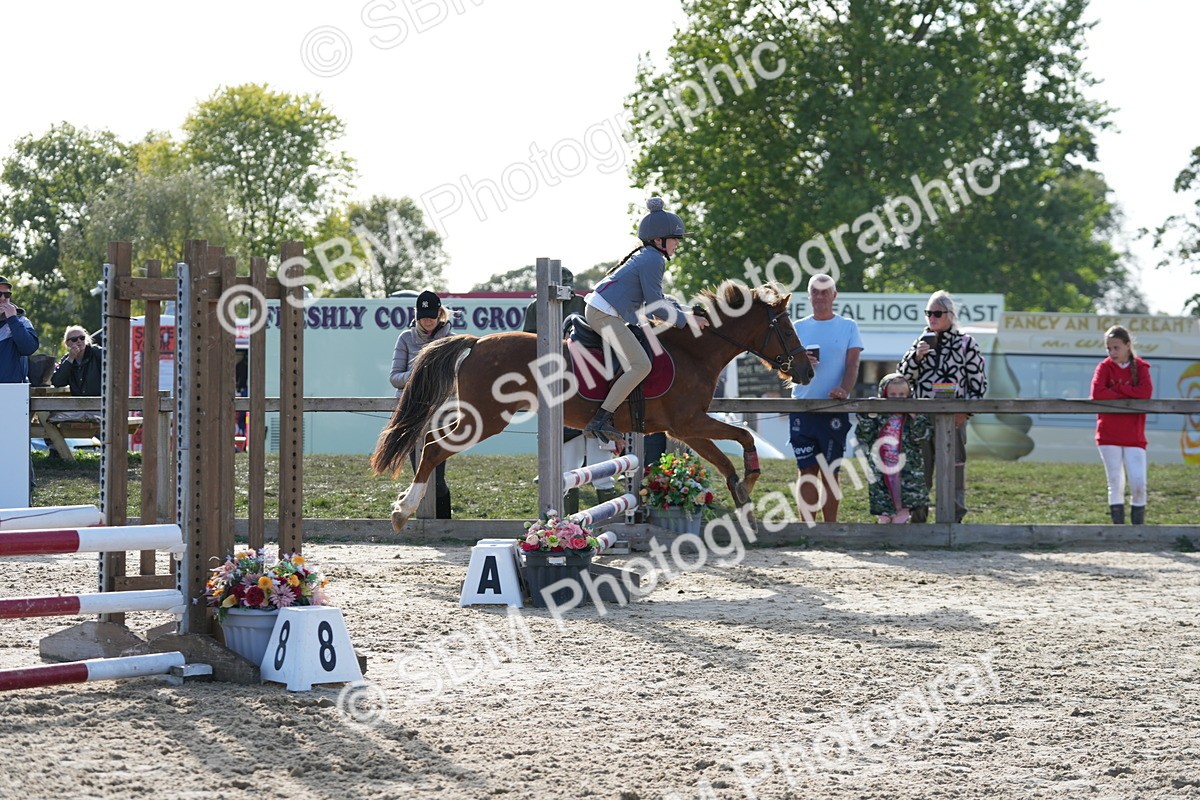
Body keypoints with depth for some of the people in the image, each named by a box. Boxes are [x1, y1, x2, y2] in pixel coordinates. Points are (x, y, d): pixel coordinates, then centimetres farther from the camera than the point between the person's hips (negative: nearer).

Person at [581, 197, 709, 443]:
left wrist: (685, 312, 18)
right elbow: (656, 307, -14)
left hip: (598, 311, 11)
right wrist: (686, 320, -3)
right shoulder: (653, 260, -12)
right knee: (640, 365, -21)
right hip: (605, 314, -11)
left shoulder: (646, 257, 20)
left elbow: (655, 299, 27)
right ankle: (600, 421, -25)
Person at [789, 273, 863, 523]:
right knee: (807, 470, 1)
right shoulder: (798, 327, 12)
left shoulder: (848, 327, 7)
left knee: (831, 472, 1)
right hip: (801, 408, 2)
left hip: (834, 409, -2)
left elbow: (852, 364, -2)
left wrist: (843, 390, -21)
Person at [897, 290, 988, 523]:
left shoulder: (966, 344, 4)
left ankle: (954, 519, 2)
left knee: (954, 472, -2)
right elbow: (902, 376, 12)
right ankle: (917, 519, 12)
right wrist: (916, 357, -6)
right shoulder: (922, 342, 16)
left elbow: (979, 381, 2)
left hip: (953, 418, -4)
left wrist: (966, 410, -9)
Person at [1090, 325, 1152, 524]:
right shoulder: (1105, 367, 2)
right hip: (1109, 436, 0)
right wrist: (1128, 397, -12)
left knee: (1139, 484, -7)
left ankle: (1138, 527, 3)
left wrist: (1115, 388, -12)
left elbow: (1146, 392, -14)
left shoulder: (1140, 367, 4)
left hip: (1134, 437, 0)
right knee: (1115, 484, 2)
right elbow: (1097, 392, -17)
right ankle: (1118, 526, 9)